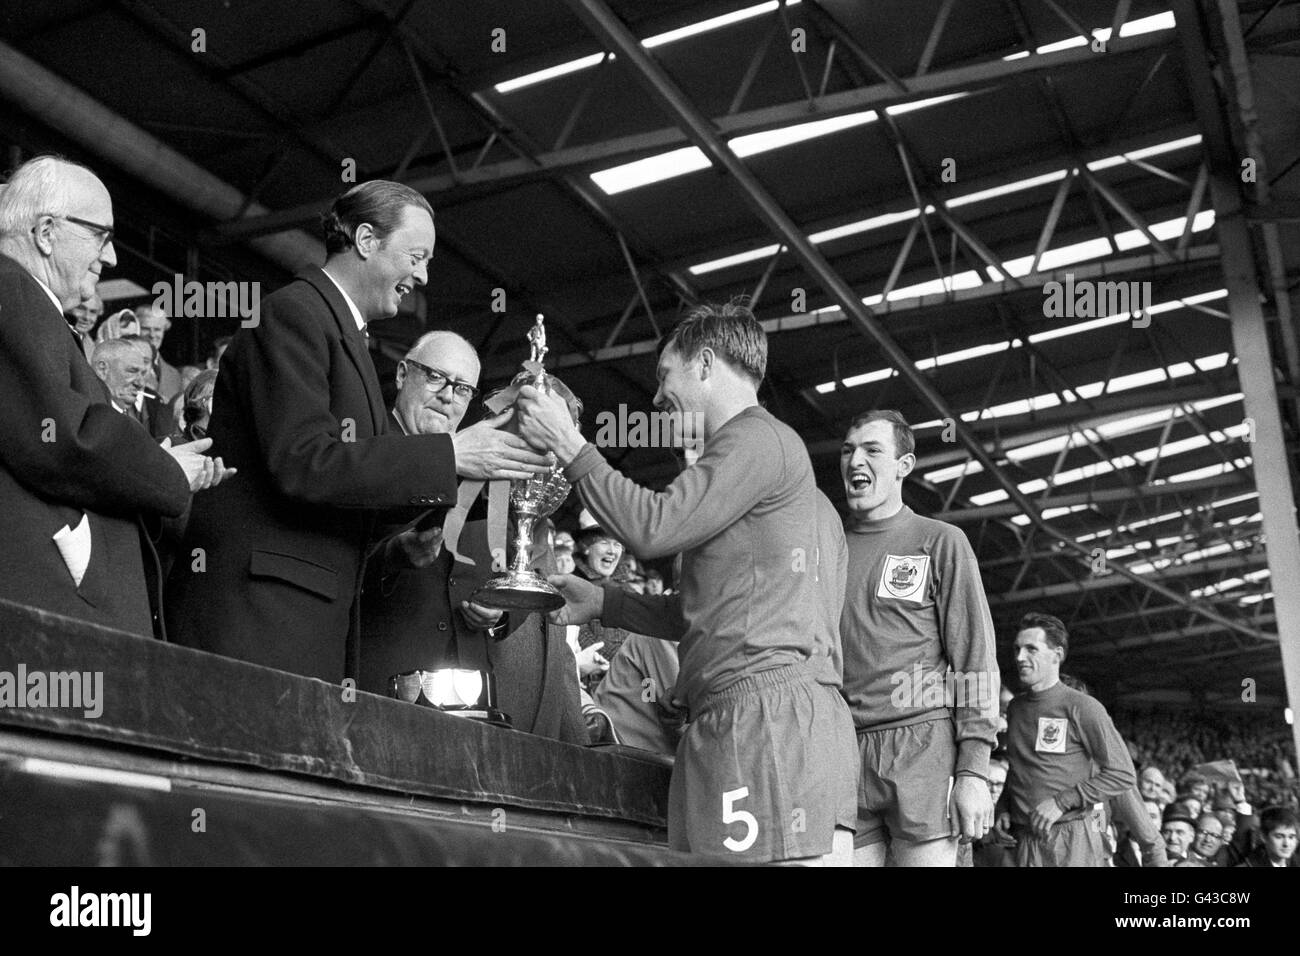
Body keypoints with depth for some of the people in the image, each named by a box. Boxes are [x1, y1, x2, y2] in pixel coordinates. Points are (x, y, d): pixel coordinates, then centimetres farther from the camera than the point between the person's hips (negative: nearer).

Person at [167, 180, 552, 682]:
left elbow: (381, 492, 19)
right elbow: (302, 464, -19)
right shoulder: (291, 314, -6)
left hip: (316, 611, 9)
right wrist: (450, 453, -17)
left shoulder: (346, 336, 23)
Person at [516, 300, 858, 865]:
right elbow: (704, 612, 29)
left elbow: (654, 528, -11)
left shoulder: (759, 437, 0)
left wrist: (568, 445, -1)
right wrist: (601, 601, 25)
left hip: (769, 702, -10)